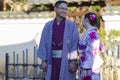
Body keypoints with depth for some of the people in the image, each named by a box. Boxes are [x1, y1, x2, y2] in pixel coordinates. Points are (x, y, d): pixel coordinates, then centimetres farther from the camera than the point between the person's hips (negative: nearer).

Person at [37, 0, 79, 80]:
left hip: (66, 60, -3)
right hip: (53, 60, 3)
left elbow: (75, 43, -7)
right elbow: (44, 43, 5)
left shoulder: (71, 25, -2)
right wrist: (44, 60, -1)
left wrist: (73, 61, -14)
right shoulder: (48, 26, 6)